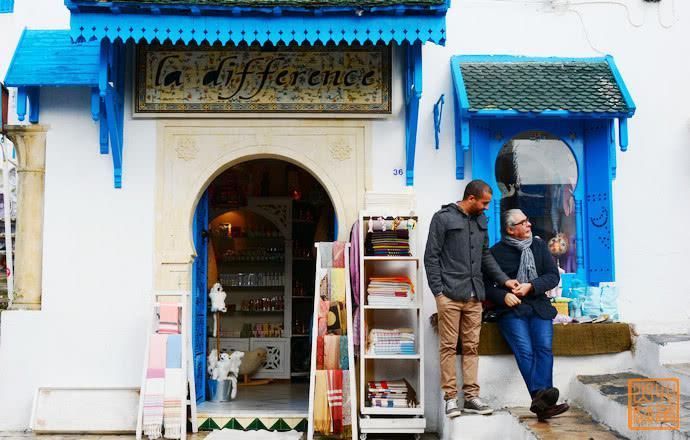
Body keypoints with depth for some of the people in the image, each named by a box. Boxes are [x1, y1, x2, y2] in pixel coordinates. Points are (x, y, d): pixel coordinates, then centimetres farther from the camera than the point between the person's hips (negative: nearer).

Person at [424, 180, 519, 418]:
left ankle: (471, 396, 12)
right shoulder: (443, 218, -4)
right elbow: (431, 257, -6)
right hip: (450, 295, -6)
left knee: (472, 346, 7)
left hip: (474, 296, 6)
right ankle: (450, 397, 5)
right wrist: (438, 291, -10)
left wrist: (504, 279, 11)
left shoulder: (481, 221, 14)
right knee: (448, 347, -1)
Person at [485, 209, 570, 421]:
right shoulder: (496, 252, 5)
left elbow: (554, 275, 8)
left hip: (538, 306, 3)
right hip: (511, 309, -2)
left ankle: (540, 400, -33)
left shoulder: (539, 245, 14)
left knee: (544, 347, -23)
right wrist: (503, 296, -14)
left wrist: (530, 286, -8)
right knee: (525, 350, -25)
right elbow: (485, 285, 4)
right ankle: (542, 399, -38)